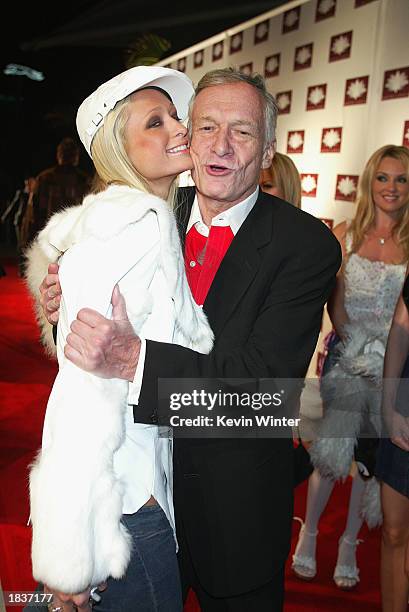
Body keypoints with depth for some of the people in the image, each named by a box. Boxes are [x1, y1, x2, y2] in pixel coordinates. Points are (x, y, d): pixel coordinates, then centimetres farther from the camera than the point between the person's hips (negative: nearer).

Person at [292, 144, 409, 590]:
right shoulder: (346, 235, 2)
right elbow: (334, 303, 0)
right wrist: (353, 345, -12)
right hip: (346, 358, -1)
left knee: (371, 455, 10)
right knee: (332, 450, -1)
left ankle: (349, 543, 30)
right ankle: (309, 531, 24)